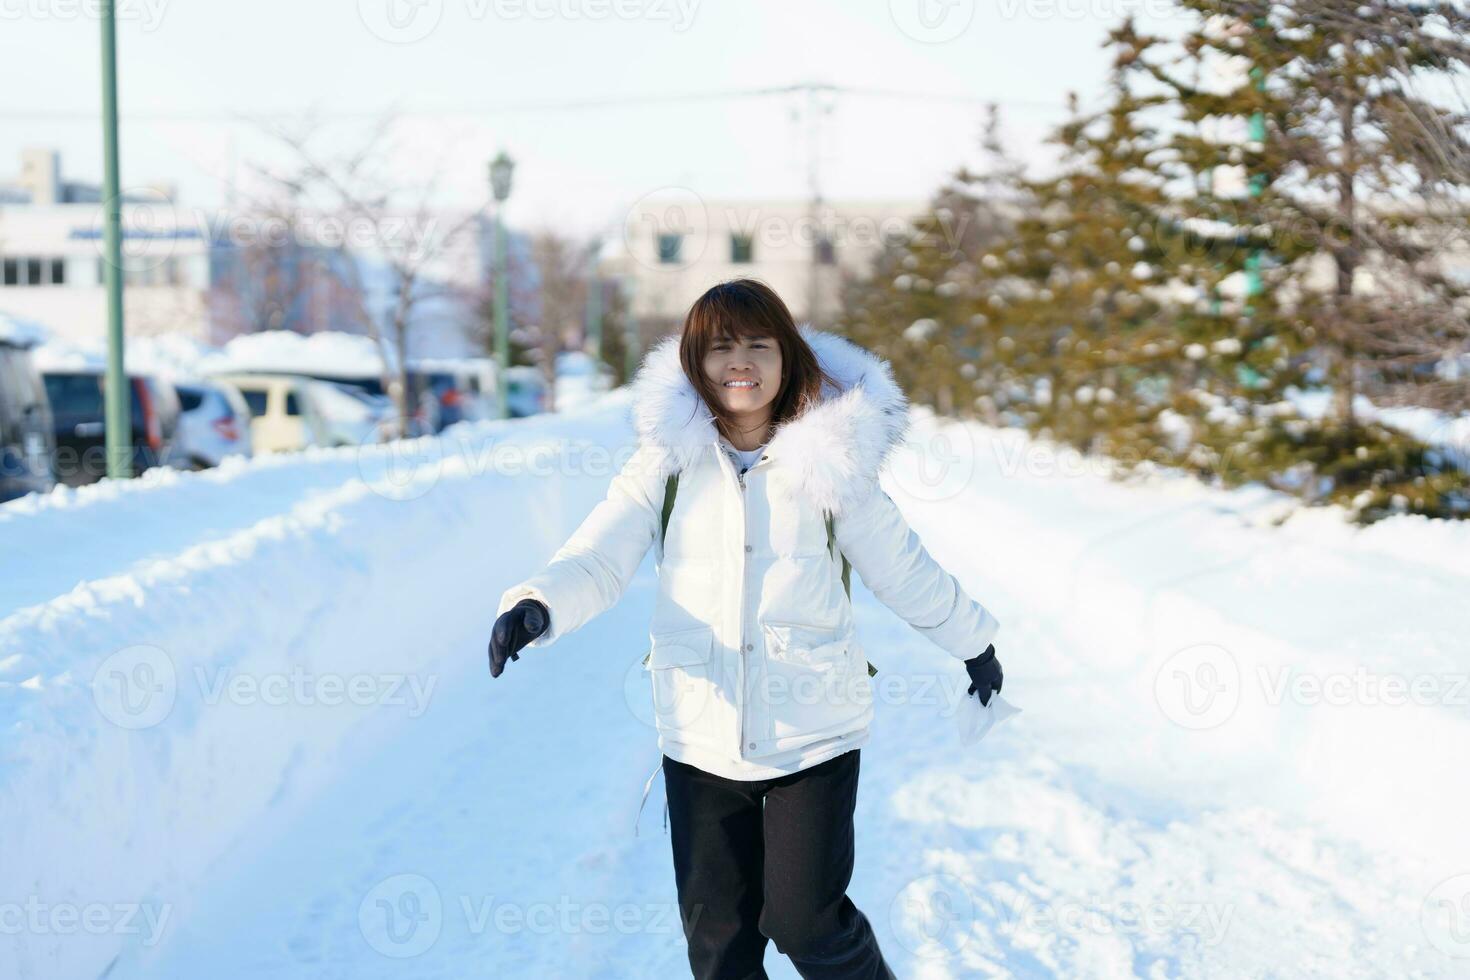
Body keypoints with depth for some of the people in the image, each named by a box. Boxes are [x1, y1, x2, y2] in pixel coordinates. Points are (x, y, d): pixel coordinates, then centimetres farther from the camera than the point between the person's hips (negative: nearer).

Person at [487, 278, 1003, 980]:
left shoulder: (831, 457, -2)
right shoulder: (669, 457, 0)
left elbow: (903, 570, 10)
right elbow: (598, 559, -8)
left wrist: (972, 641, 21)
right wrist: (536, 607, -29)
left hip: (813, 732, -2)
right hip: (701, 737, 2)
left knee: (805, 920, -4)